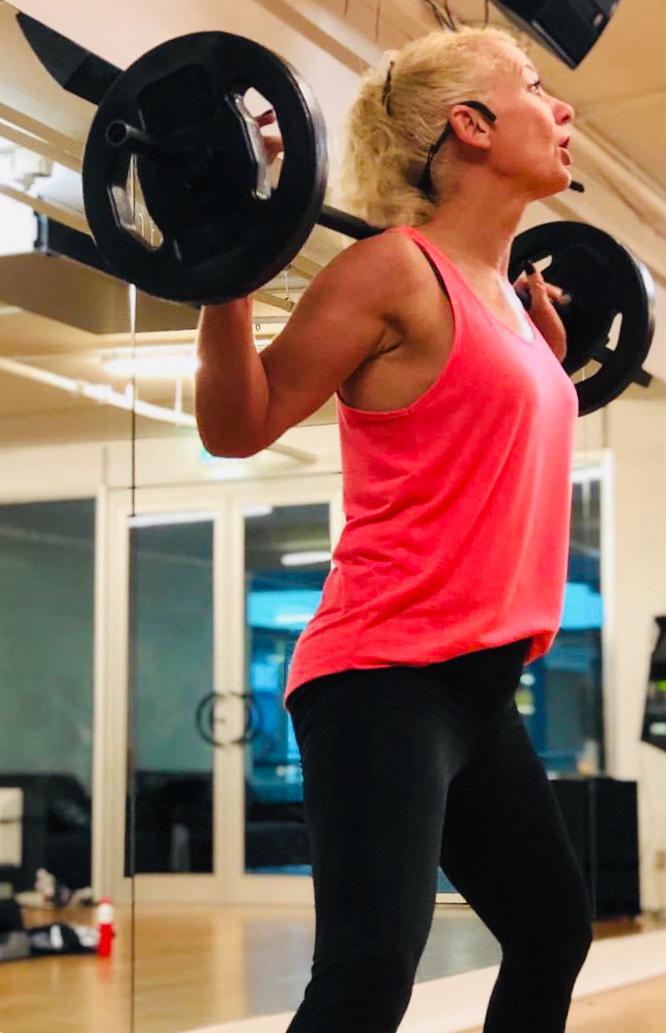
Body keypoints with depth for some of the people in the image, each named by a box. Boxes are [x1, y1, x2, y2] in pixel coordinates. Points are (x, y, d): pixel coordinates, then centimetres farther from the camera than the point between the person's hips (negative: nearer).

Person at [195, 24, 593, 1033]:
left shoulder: (500, 294, 14)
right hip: (384, 675, -10)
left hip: (476, 681, 10)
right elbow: (236, 425, -11)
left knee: (552, 930, 20)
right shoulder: (395, 271, -11)